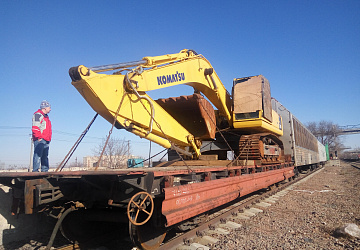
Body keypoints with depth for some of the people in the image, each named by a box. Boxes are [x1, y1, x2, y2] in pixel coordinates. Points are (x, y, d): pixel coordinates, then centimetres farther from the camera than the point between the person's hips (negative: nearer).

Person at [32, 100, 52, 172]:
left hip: (46, 140, 10)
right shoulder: (38, 115, -4)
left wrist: (49, 138, 21)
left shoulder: (46, 116, 26)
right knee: (38, 155, -10)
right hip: (39, 140, -10)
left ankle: (45, 170, 13)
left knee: (45, 156, 9)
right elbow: (35, 128, -14)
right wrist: (39, 137, -18)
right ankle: (35, 170, -9)